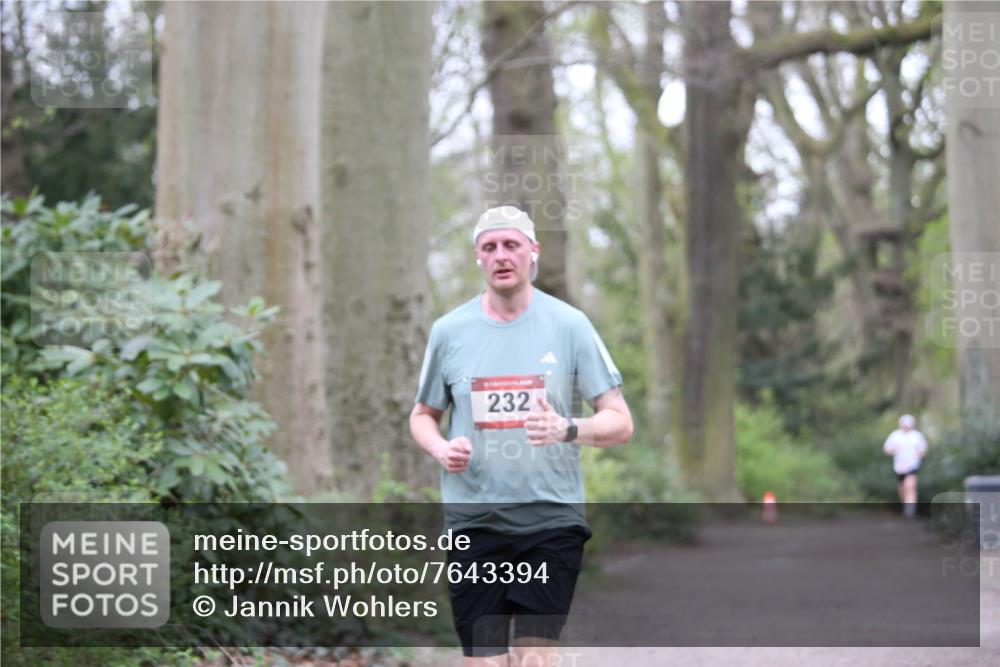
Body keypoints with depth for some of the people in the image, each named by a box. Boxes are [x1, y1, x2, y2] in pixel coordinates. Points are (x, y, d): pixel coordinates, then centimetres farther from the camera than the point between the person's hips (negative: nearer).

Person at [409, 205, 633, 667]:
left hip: (551, 520, -2)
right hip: (473, 521, 2)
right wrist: (440, 449, -4)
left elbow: (620, 423, 0)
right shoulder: (449, 330, 6)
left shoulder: (569, 325, 0)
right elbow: (423, 415, 19)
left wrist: (567, 429, -21)